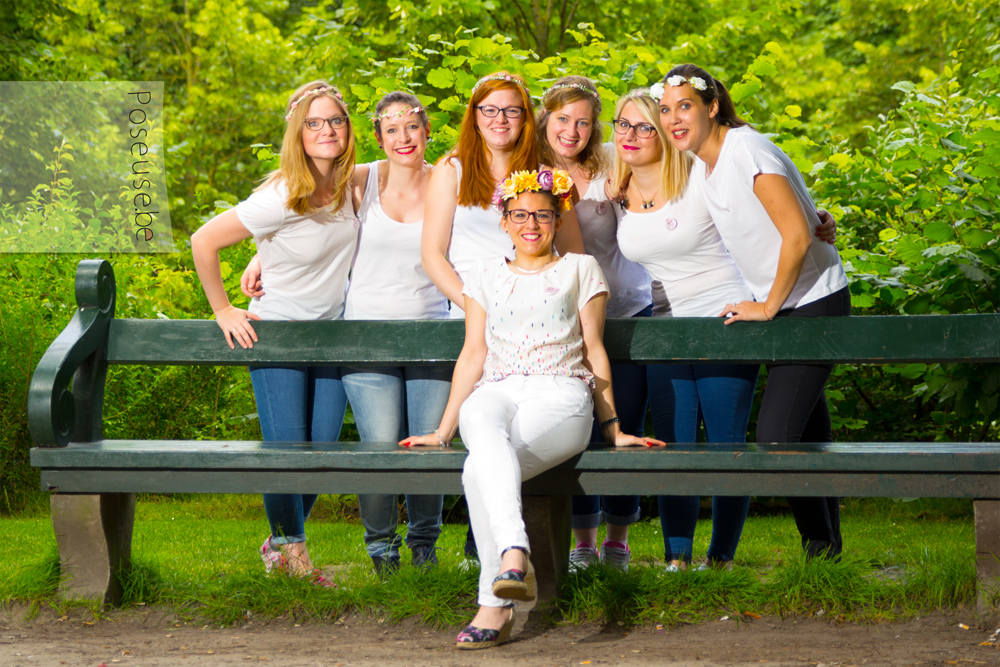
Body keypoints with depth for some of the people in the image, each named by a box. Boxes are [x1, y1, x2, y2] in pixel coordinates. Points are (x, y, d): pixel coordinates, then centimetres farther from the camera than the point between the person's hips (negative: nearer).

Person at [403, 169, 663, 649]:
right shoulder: (486, 275, 25)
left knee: (480, 469, -35)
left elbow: (594, 352, 16)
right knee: (487, 431, -39)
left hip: (560, 392, -2)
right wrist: (444, 430, 14)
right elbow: (473, 354, 22)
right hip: (495, 392, 3)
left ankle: (495, 605, -43)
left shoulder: (580, 269, 18)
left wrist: (613, 429, 12)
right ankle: (515, 555, -53)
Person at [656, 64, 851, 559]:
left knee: (776, 436, -13)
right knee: (808, 436, 13)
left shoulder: (747, 151, -19)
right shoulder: (700, 167, 8)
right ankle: (828, 547, 21)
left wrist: (768, 307, -15)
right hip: (779, 306, 9)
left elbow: (797, 235, -23)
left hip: (813, 301, -9)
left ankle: (820, 547, -2)